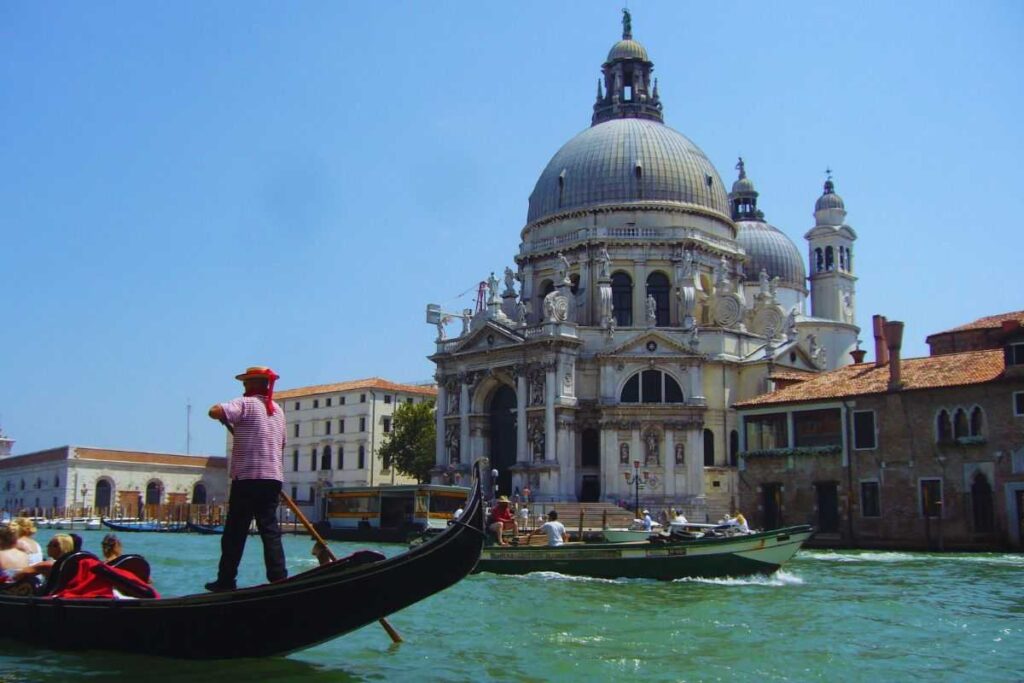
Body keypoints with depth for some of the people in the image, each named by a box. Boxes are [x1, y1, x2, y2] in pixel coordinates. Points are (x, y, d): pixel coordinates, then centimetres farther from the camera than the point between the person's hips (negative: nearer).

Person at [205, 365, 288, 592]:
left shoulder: (246, 404, -5)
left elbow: (215, 412, -20)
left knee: (235, 531, 2)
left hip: (247, 477, -6)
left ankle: (226, 580, 6)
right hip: (273, 477, 6)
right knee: (270, 529, 5)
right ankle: (279, 578, -4)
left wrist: (228, 418, 1)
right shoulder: (277, 410, 18)